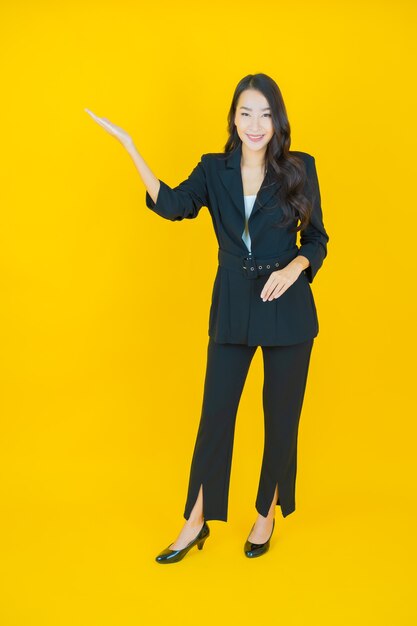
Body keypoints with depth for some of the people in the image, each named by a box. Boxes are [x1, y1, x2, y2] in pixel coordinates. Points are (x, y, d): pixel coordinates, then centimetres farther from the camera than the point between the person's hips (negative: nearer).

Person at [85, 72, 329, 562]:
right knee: (215, 412, 6)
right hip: (232, 307, 1)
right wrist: (130, 148, -20)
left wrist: (295, 267, -17)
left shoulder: (300, 168, -2)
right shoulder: (214, 170, 1)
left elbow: (316, 239, 3)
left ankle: (267, 515, 30)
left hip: (287, 307, -1)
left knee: (281, 414, 9)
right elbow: (172, 205, -17)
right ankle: (196, 523, 22)